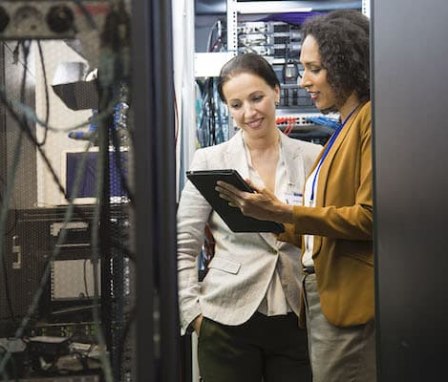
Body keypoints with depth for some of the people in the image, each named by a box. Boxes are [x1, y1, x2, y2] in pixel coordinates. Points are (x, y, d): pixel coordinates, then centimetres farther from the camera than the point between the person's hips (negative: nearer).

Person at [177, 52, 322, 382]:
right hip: (229, 321, -1)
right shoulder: (210, 160, 3)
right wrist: (192, 311, -3)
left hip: (297, 319, 1)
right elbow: (183, 246, 3)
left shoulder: (313, 158, 5)